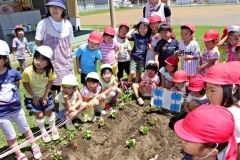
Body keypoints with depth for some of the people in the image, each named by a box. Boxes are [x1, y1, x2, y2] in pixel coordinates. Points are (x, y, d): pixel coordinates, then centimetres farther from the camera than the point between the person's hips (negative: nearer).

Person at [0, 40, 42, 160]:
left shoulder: (12, 72, -14)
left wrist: (14, 96, 2)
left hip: (16, 108, 2)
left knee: (25, 129, 23)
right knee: (10, 137, 17)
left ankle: (34, 147, 46)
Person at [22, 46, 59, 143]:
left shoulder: (49, 71, -28)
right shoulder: (27, 71, -33)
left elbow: (50, 82, -11)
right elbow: (25, 84, -16)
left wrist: (45, 95, -11)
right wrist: (34, 96, -14)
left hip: (45, 94, 1)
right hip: (31, 96, -1)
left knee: (49, 112, 12)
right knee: (39, 115, 6)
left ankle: (53, 128, 39)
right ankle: (43, 131, 33)